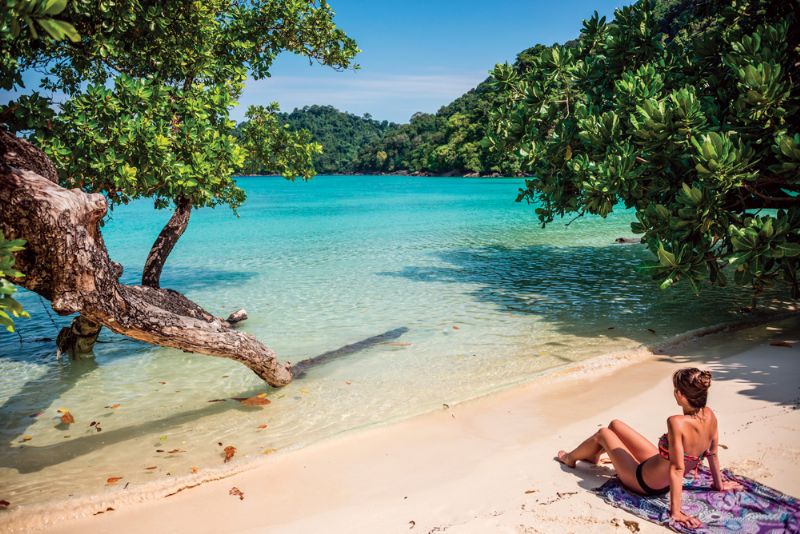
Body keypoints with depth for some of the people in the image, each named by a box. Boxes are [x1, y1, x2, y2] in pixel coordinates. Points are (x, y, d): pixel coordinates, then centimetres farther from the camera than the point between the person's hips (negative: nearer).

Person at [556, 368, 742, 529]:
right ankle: (593, 455, 53)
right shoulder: (709, 415, -16)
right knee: (615, 424, 20)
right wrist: (719, 484, 14)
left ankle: (570, 458, 47)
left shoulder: (677, 422, -39)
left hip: (644, 483, -7)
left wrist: (675, 512, -30)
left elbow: (677, 470, -36)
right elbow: (713, 454, -2)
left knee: (603, 434, 16)